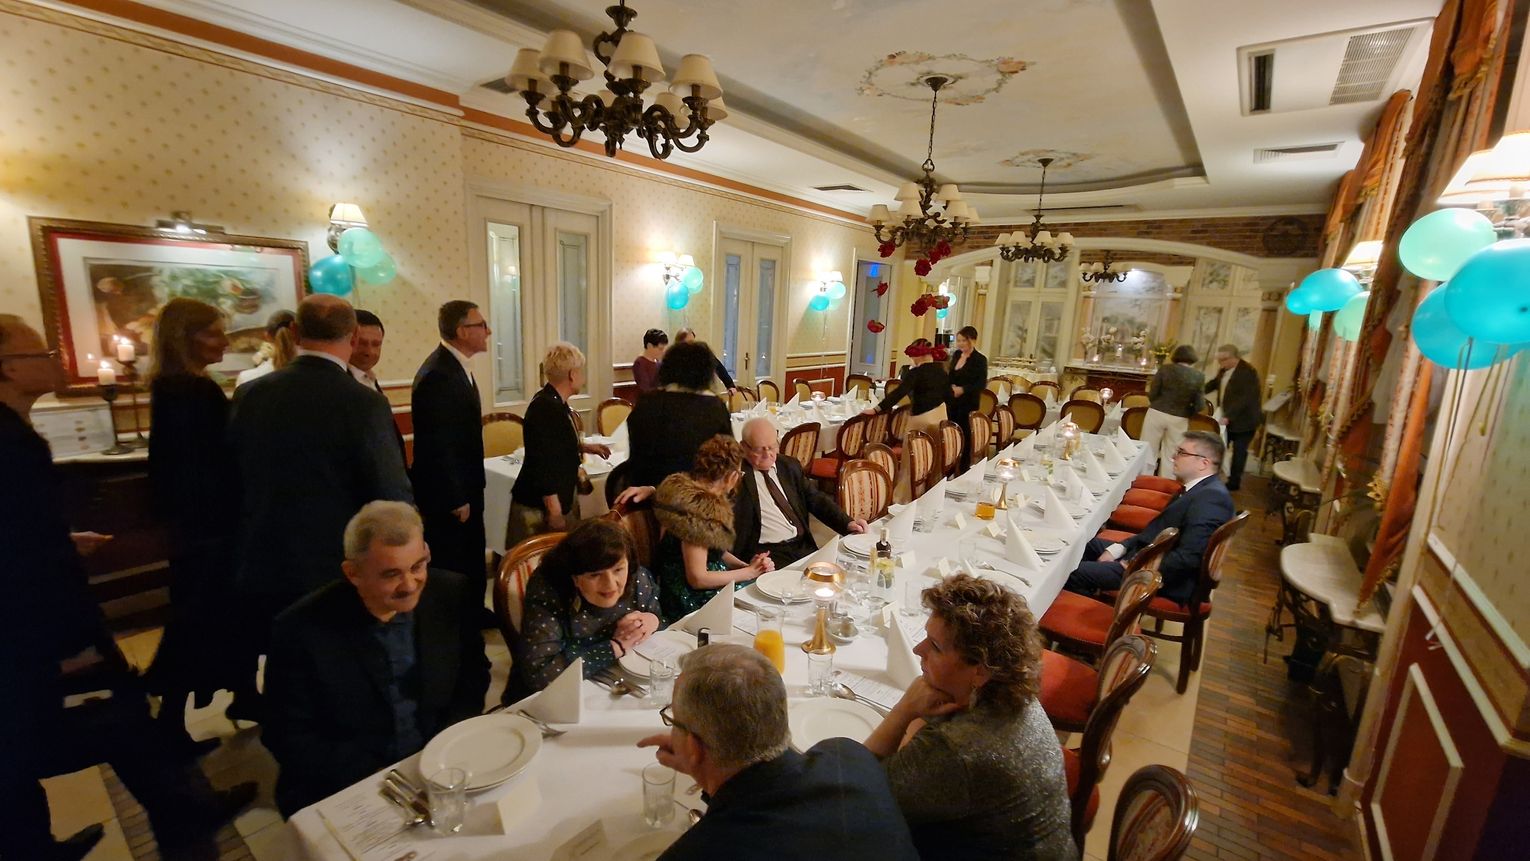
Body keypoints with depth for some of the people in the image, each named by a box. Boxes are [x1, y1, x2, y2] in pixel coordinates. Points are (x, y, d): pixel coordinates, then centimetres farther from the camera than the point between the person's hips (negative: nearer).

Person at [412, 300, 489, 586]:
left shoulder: (457, 366, 9)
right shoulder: (438, 375, -22)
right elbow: (437, 446, -22)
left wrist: (466, 494, 17)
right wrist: (456, 500, -17)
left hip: (464, 490, 9)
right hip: (448, 498, -9)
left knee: (472, 569, 19)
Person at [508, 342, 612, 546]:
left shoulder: (555, 403, 8)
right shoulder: (546, 408, -23)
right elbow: (542, 463, -25)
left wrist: (583, 447, 16)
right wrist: (554, 513, -23)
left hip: (560, 500, 10)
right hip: (539, 507, -10)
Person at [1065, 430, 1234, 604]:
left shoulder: (1211, 497, -21)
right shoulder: (1200, 489, 11)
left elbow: (1188, 557, -27)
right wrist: (1118, 549, 1)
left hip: (1166, 578, -10)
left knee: (1074, 572, -16)